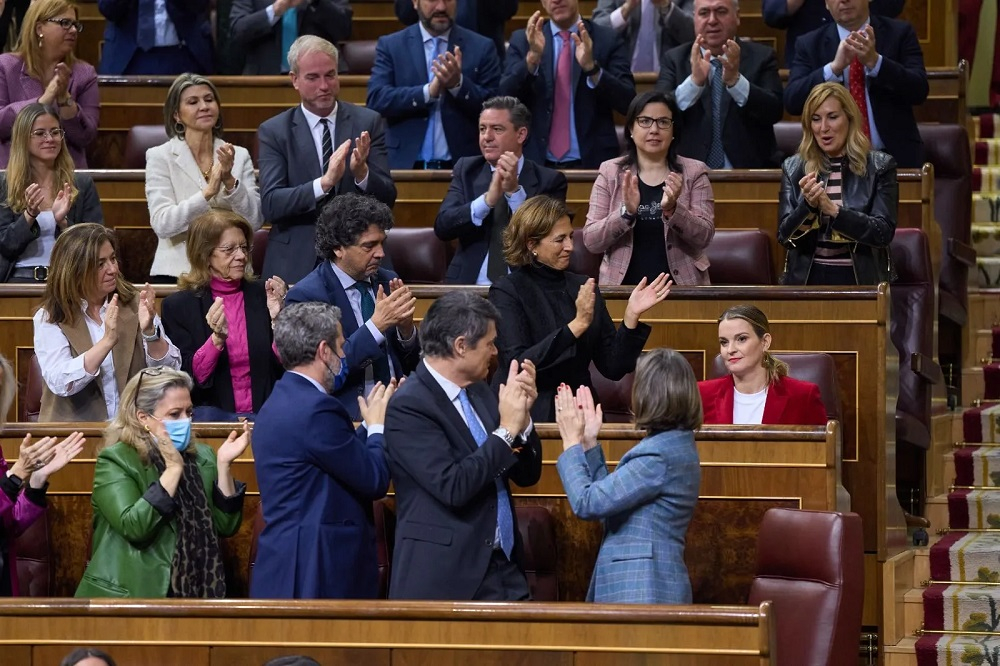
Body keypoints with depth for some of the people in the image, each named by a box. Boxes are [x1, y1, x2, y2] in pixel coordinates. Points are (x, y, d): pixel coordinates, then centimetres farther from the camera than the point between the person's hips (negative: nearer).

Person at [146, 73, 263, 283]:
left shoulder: (239, 156, 11)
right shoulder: (160, 157, 3)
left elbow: (255, 222, 3)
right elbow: (162, 224, -8)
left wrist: (229, 181, -11)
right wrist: (207, 193, -19)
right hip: (177, 273, -2)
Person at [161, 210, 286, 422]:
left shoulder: (264, 295, 10)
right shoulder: (179, 305, 6)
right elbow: (189, 378, -2)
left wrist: (277, 319, -10)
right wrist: (217, 338, -18)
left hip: (265, 412, 2)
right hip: (213, 411, -2)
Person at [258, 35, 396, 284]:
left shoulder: (368, 123, 4)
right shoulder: (273, 131, 0)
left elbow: (387, 198, 0)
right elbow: (270, 205, -11)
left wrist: (362, 173, -21)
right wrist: (324, 183, -25)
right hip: (295, 264, -1)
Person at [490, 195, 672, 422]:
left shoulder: (583, 287, 10)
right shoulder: (506, 291, -3)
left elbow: (613, 368, 8)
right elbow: (518, 364, -16)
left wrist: (632, 316, -5)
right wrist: (577, 325, -19)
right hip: (527, 418, -4)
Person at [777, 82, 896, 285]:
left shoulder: (879, 166, 4)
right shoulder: (793, 168, 10)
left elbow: (884, 233, -5)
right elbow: (784, 236, 5)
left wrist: (832, 209, -16)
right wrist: (807, 204, -14)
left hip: (860, 279, -2)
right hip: (807, 279, 2)